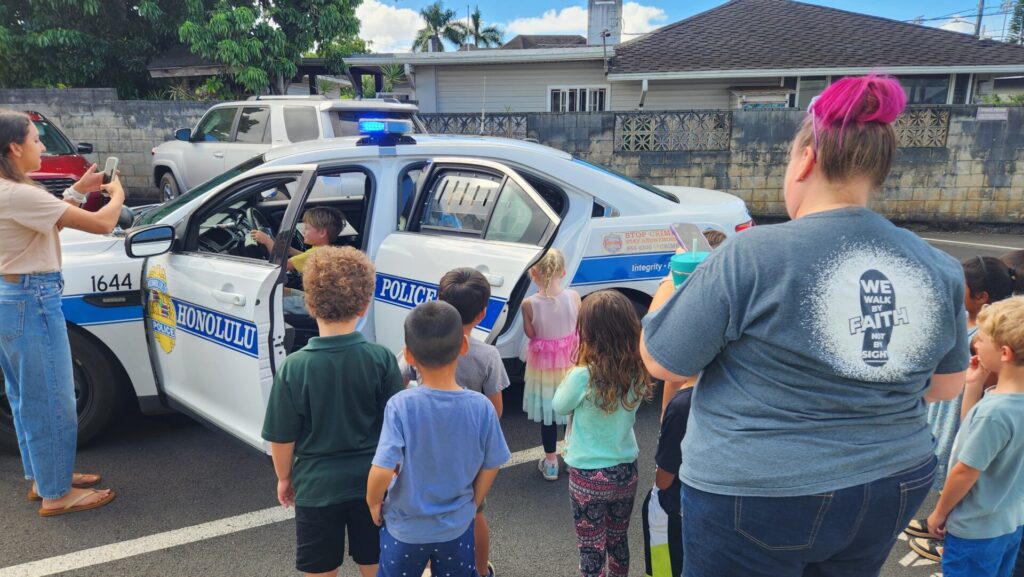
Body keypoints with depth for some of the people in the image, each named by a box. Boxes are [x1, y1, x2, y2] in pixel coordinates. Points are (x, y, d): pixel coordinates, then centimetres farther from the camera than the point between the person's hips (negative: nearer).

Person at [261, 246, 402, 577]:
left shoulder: (294, 367, -17)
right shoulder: (382, 360, -15)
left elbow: (281, 438, -9)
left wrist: (284, 478, 10)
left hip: (317, 485, -1)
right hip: (372, 481, 1)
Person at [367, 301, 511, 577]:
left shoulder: (400, 405, -25)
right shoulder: (481, 407, -18)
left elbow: (382, 470, -26)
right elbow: (490, 467, -7)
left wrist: (373, 503, -5)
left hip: (405, 528, -1)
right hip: (457, 526, 1)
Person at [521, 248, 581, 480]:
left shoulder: (529, 304, -22)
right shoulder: (573, 296, -17)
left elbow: (530, 333, -9)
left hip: (543, 364, -1)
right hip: (571, 362, 2)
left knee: (547, 414, 14)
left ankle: (550, 463, 27)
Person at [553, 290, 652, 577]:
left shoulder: (583, 376, -24)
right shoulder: (638, 374, -8)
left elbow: (559, 406, -6)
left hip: (588, 476, -5)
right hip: (626, 471, 5)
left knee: (591, 549, 10)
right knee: (618, 540, 24)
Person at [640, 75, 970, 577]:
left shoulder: (751, 256, -20)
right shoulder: (940, 269, -2)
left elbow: (662, 364, -11)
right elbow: (946, 386, 12)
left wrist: (669, 290, 7)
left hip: (755, 496, -5)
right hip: (891, 493, 6)